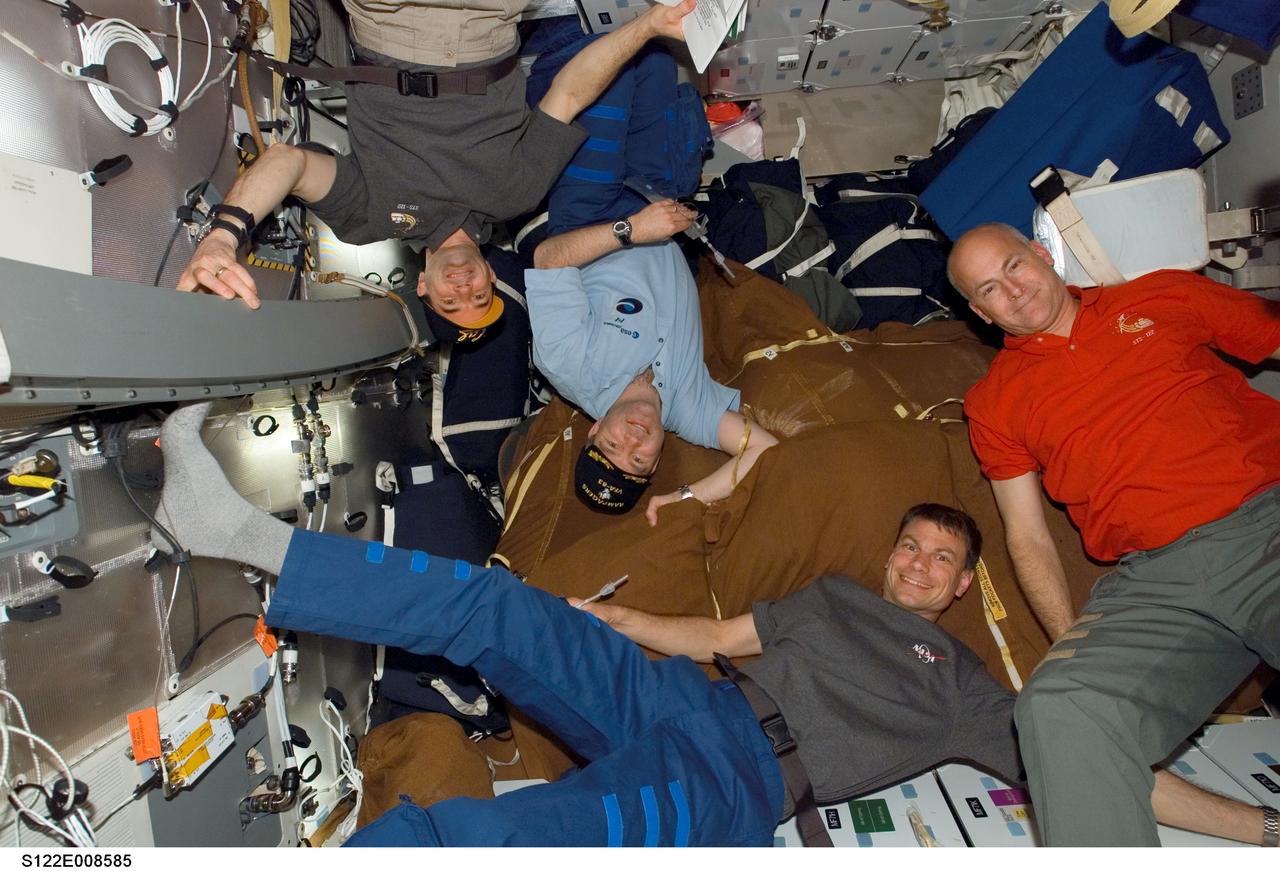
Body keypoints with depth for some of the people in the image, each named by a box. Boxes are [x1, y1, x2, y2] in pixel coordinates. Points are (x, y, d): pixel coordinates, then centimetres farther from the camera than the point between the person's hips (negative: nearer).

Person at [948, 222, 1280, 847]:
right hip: (1157, 579, 1)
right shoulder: (994, 404, 16)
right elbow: (1027, 538, 12)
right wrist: (1076, 645, -1)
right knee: (1056, 705, -27)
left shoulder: (1163, 297, 18)